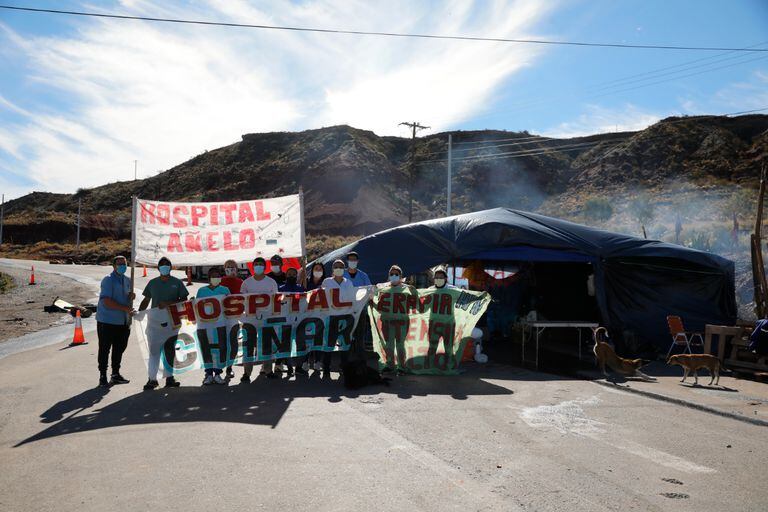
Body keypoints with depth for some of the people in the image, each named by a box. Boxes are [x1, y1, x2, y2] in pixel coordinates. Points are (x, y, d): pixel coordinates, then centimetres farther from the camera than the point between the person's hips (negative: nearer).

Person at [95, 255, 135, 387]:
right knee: (104, 349, 1)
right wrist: (124, 308, -22)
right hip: (107, 321, -7)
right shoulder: (108, 280, -10)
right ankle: (103, 376, 10)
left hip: (123, 322, 7)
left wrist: (131, 296, 1)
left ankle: (115, 374, 26)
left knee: (119, 348, 14)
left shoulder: (127, 280, 13)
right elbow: (107, 301, -18)